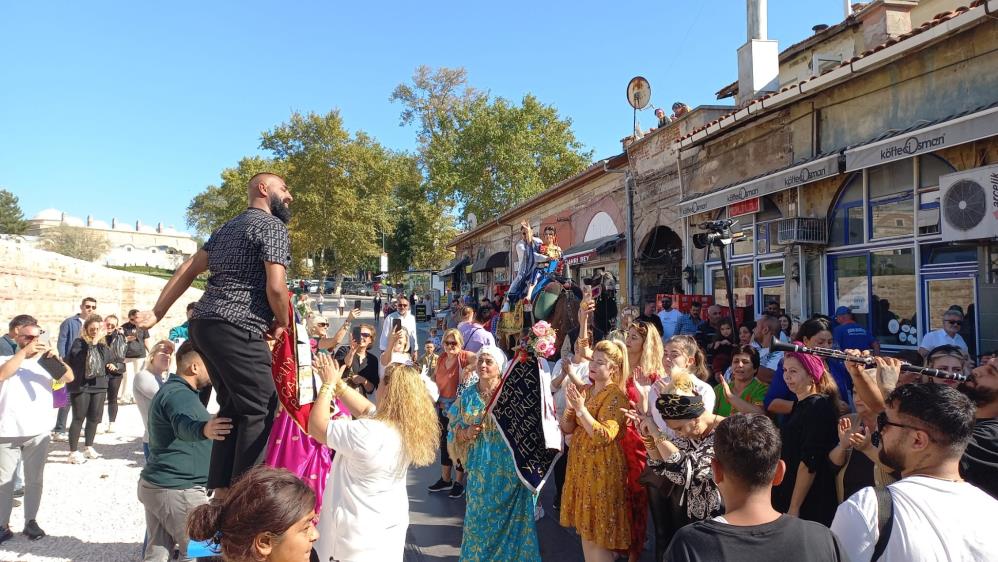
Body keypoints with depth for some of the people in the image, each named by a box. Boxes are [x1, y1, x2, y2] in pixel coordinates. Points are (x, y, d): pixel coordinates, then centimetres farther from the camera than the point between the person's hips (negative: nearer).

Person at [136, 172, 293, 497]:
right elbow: (276, 287, -16)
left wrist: (156, 314, 20)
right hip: (237, 329, -9)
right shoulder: (273, 226, -4)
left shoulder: (228, 228, 23)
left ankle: (221, 490, 17)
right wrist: (283, 324, 1)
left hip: (204, 324, 9)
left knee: (232, 406, 15)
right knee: (261, 408, -3)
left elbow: (188, 270, 20)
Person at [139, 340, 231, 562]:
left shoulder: (169, 389, 15)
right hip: (177, 490, -10)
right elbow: (184, 425, -42)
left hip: (154, 484, 10)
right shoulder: (180, 395, -19)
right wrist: (204, 429, -62)